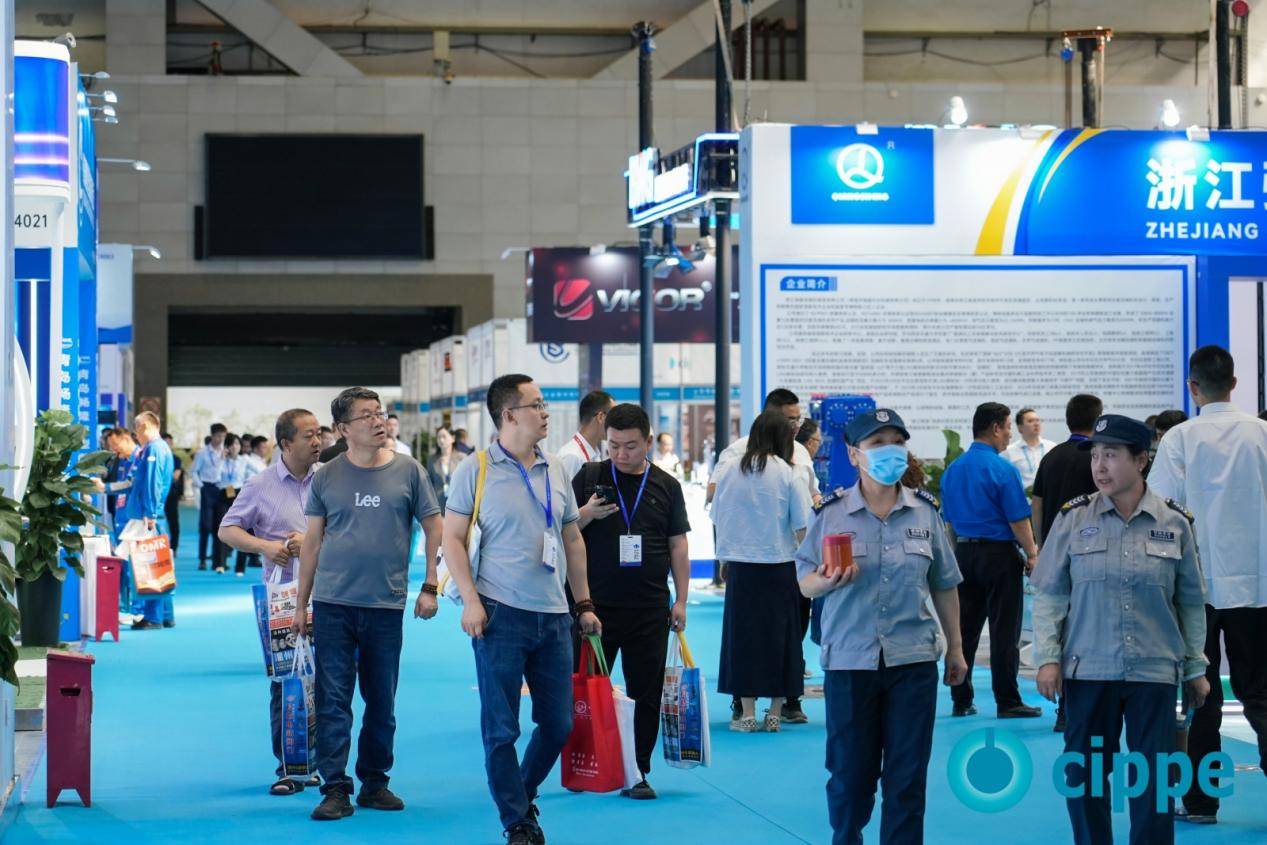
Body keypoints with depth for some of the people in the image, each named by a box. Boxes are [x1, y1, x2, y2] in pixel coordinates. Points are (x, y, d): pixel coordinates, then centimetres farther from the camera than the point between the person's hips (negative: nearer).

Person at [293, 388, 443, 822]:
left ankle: (374, 783, 20)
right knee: (333, 700, -3)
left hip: (386, 606, 0)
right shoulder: (326, 477, 4)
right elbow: (312, 542, 9)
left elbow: (434, 529, 7)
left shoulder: (408, 471, 3)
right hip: (333, 605, 0)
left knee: (382, 703, 8)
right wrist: (302, 604, 7)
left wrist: (429, 586, 0)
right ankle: (335, 789, 1)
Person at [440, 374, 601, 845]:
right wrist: (471, 601, -13)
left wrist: (584, 603, 15)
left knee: (559, 725, 9)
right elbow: (452, 539, -5)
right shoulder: (476, 470, -4)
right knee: (501, 728, 0)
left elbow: (572, 540, 18)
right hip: (501, 613, -5)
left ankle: (523, 795, 32)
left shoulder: (555, 471, 11)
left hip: (553, 617, 5)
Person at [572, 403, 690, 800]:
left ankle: (637, 773, 10)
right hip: (596, 603, -1)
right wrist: (588, 513, -17)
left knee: (646, 693, 2)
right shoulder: (589, 478, 3)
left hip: (649, 608, 1)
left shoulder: (667, 486, 7)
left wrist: (681, 599, 5)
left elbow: (678, 544, 10)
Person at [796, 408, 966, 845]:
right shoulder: (830, 514, -2)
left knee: (908, 776, 2)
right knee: (850, 773, 5)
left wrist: (955, 648, 15)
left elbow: (944, 586, 13)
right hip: (849, 661, -1)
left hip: (913, 661, 1)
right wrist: (827, 583, -22)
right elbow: (804, 583, 1)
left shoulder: (925, 511, 5)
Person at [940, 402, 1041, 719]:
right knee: (1004, 631, -1)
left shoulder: (953, 470, 8)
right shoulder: (1002, 469, -12)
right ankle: (1007, 702, 1)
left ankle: (961, 701, 13)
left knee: (965, 630, 9)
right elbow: (1018, 519, -12)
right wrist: (1032, 554, -2)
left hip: (963, 553, 6)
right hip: (999, 553, -6)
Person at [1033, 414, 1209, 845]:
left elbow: (1191, 602, 8)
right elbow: (1050, 595, 2)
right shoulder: (1073, 519, 0)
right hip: (1088, 671, 0)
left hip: (1156, 673, 0)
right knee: (1085, 775, 6)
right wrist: (1047, 658, -6)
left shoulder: (1175, 523, 2)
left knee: (1154, 778, 1)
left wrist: (1196, 668, 9)